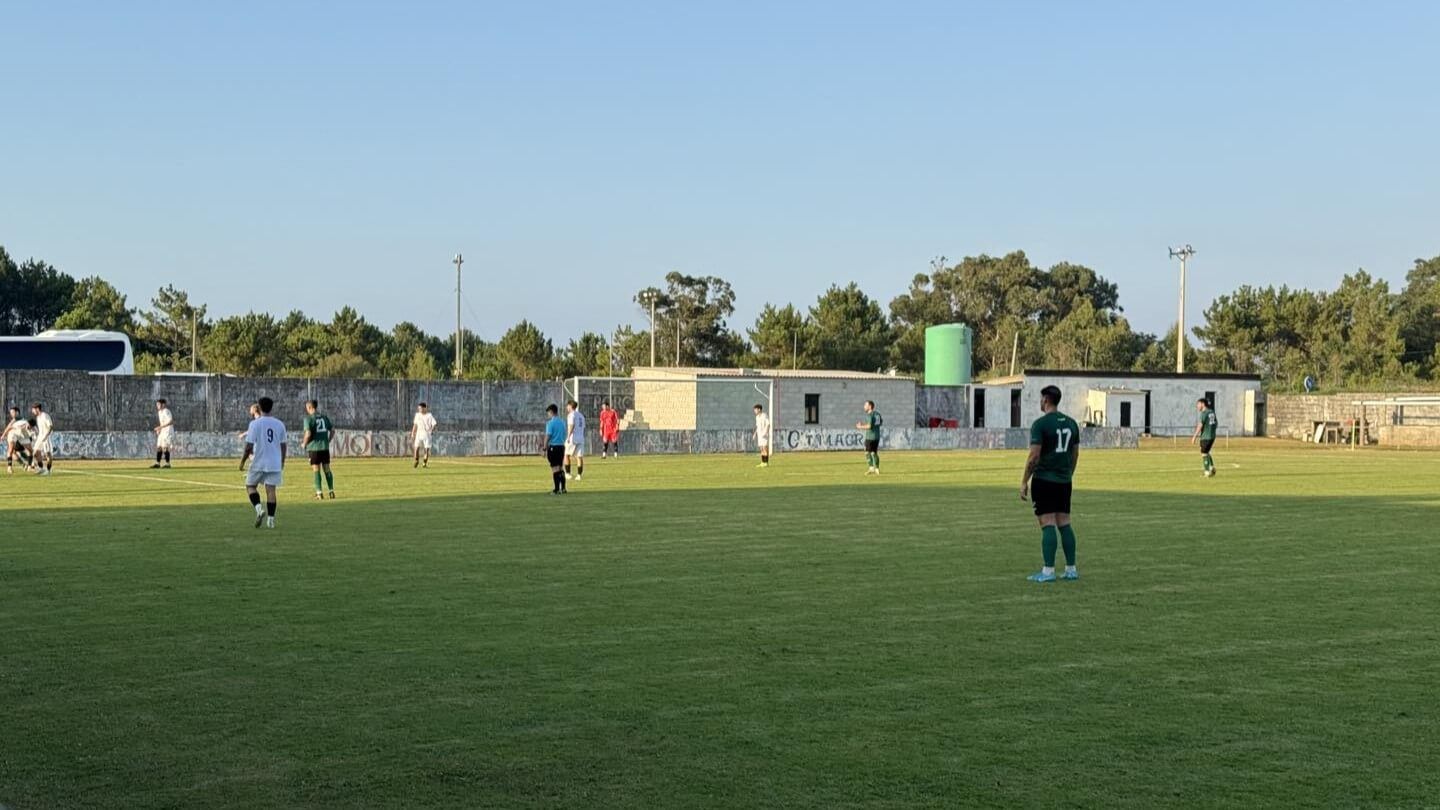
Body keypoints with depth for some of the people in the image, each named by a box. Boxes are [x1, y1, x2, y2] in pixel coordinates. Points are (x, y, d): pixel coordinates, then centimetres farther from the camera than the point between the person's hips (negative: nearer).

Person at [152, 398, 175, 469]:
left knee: (165, 447, -12)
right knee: (158, 447, 7)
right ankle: (157, 463, 10)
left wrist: (160, 427, -26)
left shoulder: (166, 411, -16)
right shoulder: (159, 412, 14)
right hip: (162, 431, 10)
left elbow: (171, 422, -25)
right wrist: (159, 429, 9)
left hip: (168, 431, -10)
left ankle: (167, 464, -8)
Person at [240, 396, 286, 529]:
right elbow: (283, 446, 8)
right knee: (271, 490, 5)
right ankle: (270, 519, 1)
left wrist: (242, 461, 2)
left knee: (250, 486, 13)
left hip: (258, 463, -3)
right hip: (275, 464, 3)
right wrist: (282, 463, 21)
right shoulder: (279, 424, 3)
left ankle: (259, 508, -9)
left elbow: (249, 446, -10)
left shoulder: (255, 424, -8)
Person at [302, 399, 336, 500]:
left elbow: (308, 434, -17)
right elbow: (332, 430, 8)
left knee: (316, 470, 1)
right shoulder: (324, 417, 8)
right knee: (327, 469, 11)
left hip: (314, 447, -4)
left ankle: (319, 493, -2)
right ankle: (331, 492, 11)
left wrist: (304, 443, -1)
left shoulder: (308, 419, -8)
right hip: (325, 447, 4)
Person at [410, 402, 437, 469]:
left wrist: (432, 430, -29)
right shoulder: (417, 415, 7)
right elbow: (415, 425, 15)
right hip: (419, 433, 3)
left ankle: (425, 463, 9)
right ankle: (416, 461, 14)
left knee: (427, 449, -2)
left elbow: (434, 424, -10)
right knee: (416, 448, -7)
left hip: (427, 434, -3)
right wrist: (412, 434, 14)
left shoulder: (429, 415, -6)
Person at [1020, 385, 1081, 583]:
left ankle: (1048, 571, -9)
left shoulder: (1040, 424, -11)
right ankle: (1071, 569, 10)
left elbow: (1034, 456, -15)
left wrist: (1024, 482, -8)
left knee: (1048, 525, -7)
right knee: (1065, 524, 10)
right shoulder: (1071, 423, 10)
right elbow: (1075, 454, 15)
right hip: (1064, 481, 6)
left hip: (1044, 480, -6)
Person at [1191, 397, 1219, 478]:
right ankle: (1212, 468, 11)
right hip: (1212, 436, 8)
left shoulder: (1204, 413, -15)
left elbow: (1200, 426, -19)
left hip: (1205, 437, -8)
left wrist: (1194, 437, -13)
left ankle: (1207, 473, 3)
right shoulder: (1212, 412, 9)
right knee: (1206, 453, 22)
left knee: (1204, 454, 3)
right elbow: (1216, 424, 17)